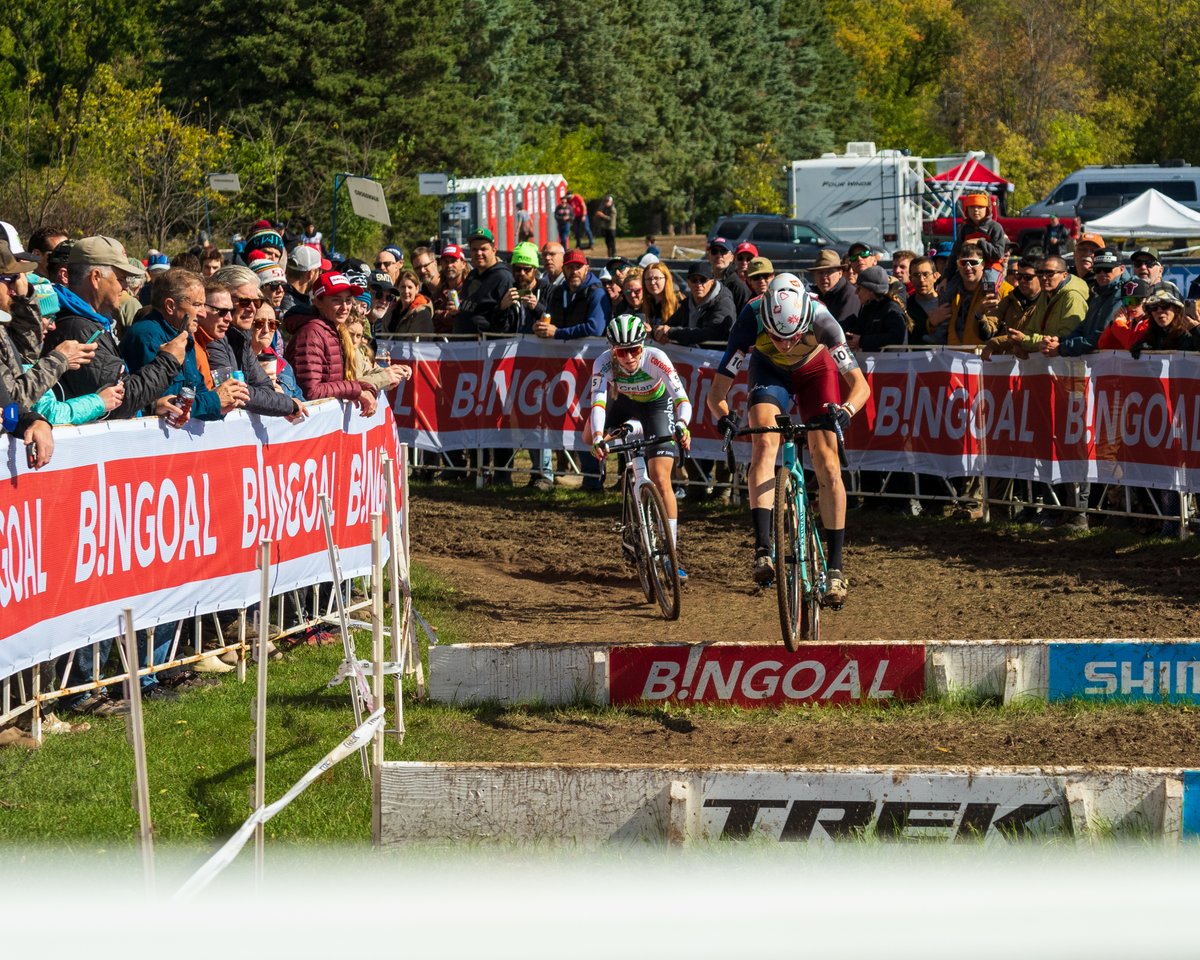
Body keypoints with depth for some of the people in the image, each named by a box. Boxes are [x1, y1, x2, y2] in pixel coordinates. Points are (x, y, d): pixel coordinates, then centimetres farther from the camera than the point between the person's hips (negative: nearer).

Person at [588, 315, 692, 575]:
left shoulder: (655, 359, -36)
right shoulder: (604, 362, -32)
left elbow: (682, 398, -41)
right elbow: (598, 401, -41)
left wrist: (682, 425, -61)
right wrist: (598, 438, -57)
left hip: (656, 404, -4)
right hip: (623, 402, 4)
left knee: (661, 480, -15)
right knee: (591, 437, -17)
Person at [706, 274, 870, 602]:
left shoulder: (820, 320, -38)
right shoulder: (751, 322, -37)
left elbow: (860, 384, -36)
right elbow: (717, 391, -32)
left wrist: (846, 410, -57)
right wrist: (723, 415, -53)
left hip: (815, 369, 0)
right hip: (769, 370, 0)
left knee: (827, 464, -11)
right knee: (764, 443, -25)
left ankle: (835, 567, -4)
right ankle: (762, 551, -30)